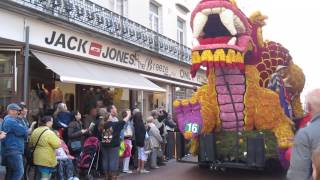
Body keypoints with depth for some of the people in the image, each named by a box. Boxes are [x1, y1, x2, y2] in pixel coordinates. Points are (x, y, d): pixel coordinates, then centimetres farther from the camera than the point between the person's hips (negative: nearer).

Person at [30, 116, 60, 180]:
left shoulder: (35, 131, 6)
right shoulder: (49, 133, -20)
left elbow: (31, 144, 17)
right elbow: (57, 145, -18)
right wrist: (57, 139, 0)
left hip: (38, 159, 8)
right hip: (47, 160, -8)